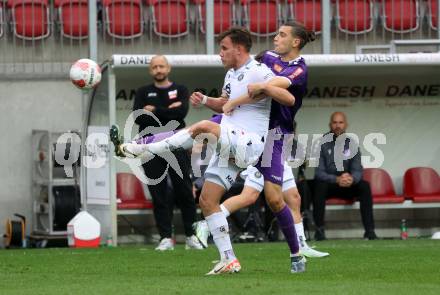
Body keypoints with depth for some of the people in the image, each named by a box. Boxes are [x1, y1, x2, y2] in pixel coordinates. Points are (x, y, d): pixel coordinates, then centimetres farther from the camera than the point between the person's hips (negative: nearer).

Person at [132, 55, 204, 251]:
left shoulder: (180, 90, 11)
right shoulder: (143, 93, 14)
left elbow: (182, 112, -9)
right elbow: (138, 117, -4)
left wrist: (155, 111, -6)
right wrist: (168, 111, -8)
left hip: (176, 146, -1)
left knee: (185, 192, -4)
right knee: (158, 194, -2)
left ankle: (191, 235, 3)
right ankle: (166, 238, 1)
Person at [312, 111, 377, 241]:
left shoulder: (352, 144, 3)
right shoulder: (322, 144, -6)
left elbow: (357, 171, -3)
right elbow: (319, 173, -13)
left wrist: (351, 179, -29)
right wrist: (337, 179, -32)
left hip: (348, 186, 3)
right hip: (328, 185, -2)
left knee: (364, 186, -25)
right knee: (320, 185, -35)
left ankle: (369, 230, -29)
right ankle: (319, 229, -32)